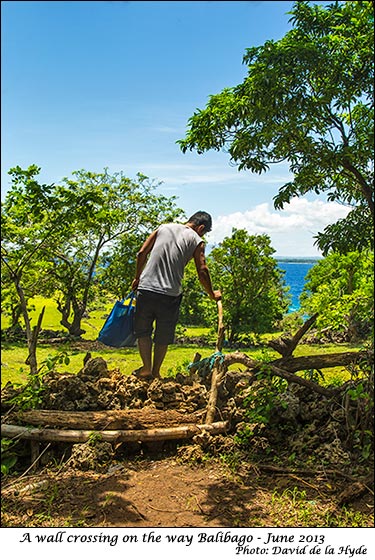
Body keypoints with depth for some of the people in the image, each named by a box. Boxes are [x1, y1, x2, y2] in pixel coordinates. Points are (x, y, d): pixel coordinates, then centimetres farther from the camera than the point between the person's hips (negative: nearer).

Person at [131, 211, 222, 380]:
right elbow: (202, 271, -2)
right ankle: (155, 372, 21)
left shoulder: (163, 228, 12)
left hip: (146, 288, 2)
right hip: (170, 295, -2)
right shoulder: (196, 241, 3)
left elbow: (142, 253, 9)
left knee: (143, 330, 15)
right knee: (163, 337, 14)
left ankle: (146, 368, 10)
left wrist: (137, 277, 19)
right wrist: (212, 294, 12)